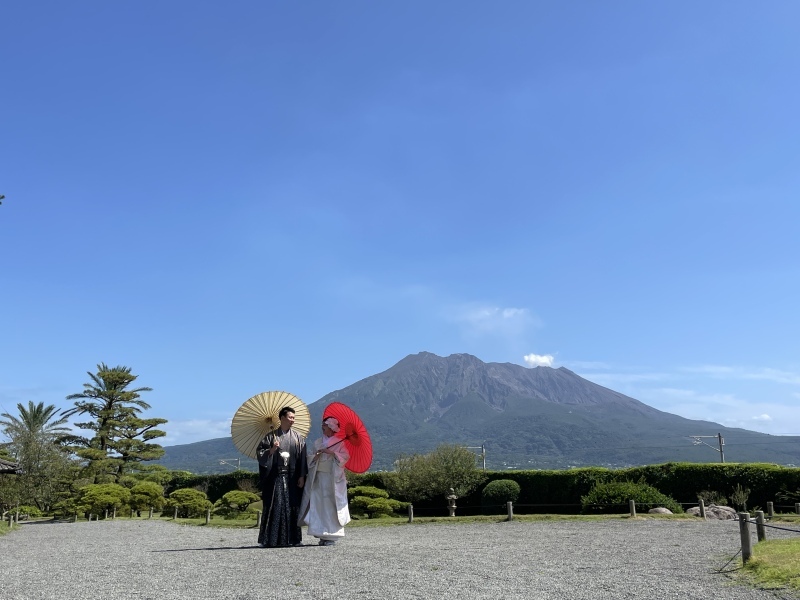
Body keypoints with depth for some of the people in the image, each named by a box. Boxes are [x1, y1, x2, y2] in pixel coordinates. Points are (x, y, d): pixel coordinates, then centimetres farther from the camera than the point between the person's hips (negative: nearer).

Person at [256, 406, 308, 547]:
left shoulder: (298, 437, 10)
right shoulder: (271, 436, 5)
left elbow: (302, 458, 7)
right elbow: (259, 451, 2)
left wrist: (302, 476, 0)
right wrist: (272, 450, -15)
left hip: (292, 477, 2)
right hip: (275, 476, -2)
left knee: (292, 507, 2)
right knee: (274, 506, -4)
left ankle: (293, 538, 9)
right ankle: (270, 539, 1)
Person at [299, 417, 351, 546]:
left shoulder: (340, 443, 3)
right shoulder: (317, 443, 16)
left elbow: (345, 456, -8)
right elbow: (309, 457, 11)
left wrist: (331, 453, -18)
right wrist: (316, 455, -9)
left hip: (333, 479, -4)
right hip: (319, 477, 4)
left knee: (330, 505, -6)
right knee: (318, 505, -2)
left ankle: (331, 536, -2)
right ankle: (322, 534, 2)